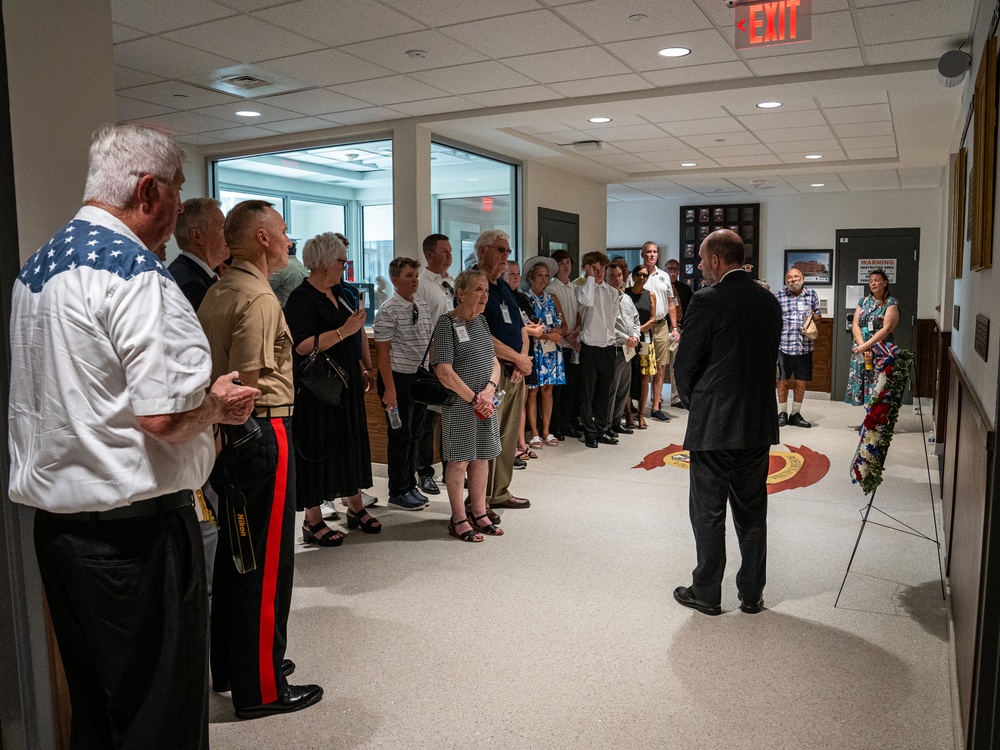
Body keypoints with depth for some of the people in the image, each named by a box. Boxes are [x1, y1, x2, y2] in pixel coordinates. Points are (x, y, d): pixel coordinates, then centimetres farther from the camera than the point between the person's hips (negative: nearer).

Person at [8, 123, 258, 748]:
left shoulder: (38, 265, 13)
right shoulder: (136, 272, -17)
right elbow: (163, 416, -24)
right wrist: (219, 405, -4)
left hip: (54, 520, 9)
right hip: (135, 529, -9)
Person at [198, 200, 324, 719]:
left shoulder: (216, 293, 13)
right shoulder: (259, 298, -16)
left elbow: (206, 365, 14)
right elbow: (247, 381, -23)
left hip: (230, 436, 10)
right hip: (262, 432, -10)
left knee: (235, 554, 19)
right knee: (267, 562, 0)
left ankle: (231, 665, 34)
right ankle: (262, 687, 12)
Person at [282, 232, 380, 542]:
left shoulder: (338, 294, 12)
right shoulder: (301, 299, -13)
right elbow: (302, 345, -24)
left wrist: (361, 370, 20)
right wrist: (344, 331, -26)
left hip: (347, 385, 9)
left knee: (352, 443, 14)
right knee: (318, 449, -1)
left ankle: (356, 507, 28)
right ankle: (312, 521, 10)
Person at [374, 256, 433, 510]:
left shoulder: (423, 307, 8)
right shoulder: (388, 311, -13)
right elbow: (383, 351, -15)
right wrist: (389, 389, -19)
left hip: (421, 378, 7)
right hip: (399, 377, -7)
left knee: (414, 434, 16)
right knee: (400, 437, 2)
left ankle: (411, 486, 29)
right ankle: (398, 492, 16)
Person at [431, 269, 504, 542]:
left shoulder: (481, 321, 11)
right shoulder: (446, 324, -12)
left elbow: (494, 361, 12)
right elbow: (444, 372, -18)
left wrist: (490, 388, -7)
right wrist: (475, 399, -14)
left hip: (486, 404, 7)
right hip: (459, 404, -7)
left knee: (482, 457, 13)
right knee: (459, 460, 2)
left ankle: (479, 512, 25)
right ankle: (458, 519, 13)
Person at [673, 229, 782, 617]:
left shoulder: (706, 301, -13)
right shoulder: (769, 301, 6)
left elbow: (685, 363, -9)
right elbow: (770, 356, 10)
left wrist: (692, 400, 9)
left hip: (714, 424, -6)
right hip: (759, 423, 6)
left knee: (708, 511, 6)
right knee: (752, 511, 15)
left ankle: (706, 593, 17)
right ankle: (752, 594, 24)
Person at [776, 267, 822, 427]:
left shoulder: (812, 294, 9)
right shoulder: (779, 295, 3)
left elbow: (817, 315, 18)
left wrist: (813, 317, -5)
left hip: (804, 345, 2)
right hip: (784, 344, -2)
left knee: (801, 383, 7)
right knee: (783, 381, 6)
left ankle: (795, 414, 21)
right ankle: (782, 413, 20)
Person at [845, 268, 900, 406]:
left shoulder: (891, 303, -1)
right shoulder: (863, 301, 13)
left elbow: (886, 329, -12)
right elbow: (855, 326, 4)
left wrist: (866, 345, -19)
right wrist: (862, 345, -12)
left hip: (881, 353, -5)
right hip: (860, 352, 5)